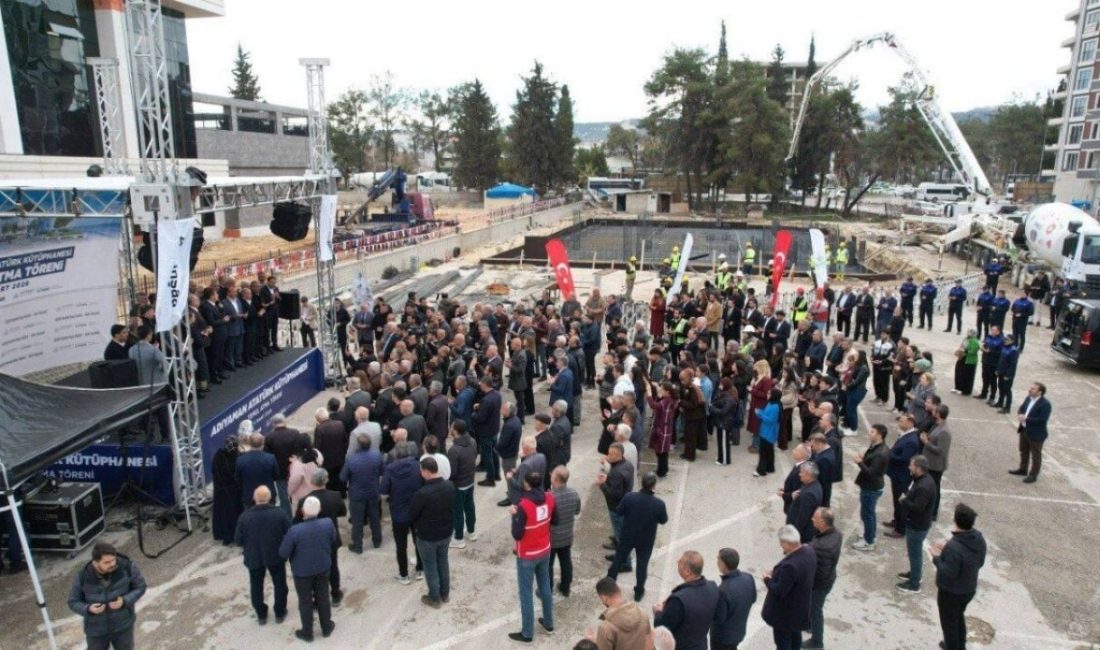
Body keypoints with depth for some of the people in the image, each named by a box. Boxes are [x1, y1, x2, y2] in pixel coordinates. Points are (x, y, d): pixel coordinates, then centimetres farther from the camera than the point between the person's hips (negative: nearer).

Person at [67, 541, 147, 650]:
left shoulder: (126, 566, -25)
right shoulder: (83, 576, -22)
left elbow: (140, 587, -10)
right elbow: (73, 602, -8)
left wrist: (124, 601, -28)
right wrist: (88, 609, -28)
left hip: (123, 624, 0)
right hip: (97, 628, 0)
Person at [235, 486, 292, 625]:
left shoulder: (245, 516, -18)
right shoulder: (279, 512, -19)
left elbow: (238, 541, -9)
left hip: (254, 558, 0)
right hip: (276, 556, 0)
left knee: (256, 587, 21)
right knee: (280, 585, 20)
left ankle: (261, 615, 34)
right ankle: (280, 613, 33)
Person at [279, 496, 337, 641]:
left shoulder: (294, 530, -31)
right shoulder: (328, 523, -22)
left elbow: (283, 553, -18)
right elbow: (333, 542, -2)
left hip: (302, 571, -2)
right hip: (323, 567, 3)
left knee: (305, 601, 18)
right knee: (323, 597, 22)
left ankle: (307, 633, 36)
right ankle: (326, 628, 40)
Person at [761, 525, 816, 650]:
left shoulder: (790, 565, -40)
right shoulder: (808, 550, -14)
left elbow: (780, 591, -29)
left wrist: (768, 579, -12)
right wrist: (777, 572, 0)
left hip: (786, 611, -8)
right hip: (800, 605, 8)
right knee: (795, 634, 30)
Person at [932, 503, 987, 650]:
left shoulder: (954, 547, -36)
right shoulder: (979, 539, -11)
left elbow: (948, 573, -29)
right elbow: (979, 563, 4)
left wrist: (937, 557, -14)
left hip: (951, 593, -8)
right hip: (969, 589, 8)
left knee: (949, 623, 15)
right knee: (959, 617, 31)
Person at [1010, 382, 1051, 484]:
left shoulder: (1045, 404, -24)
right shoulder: (1029, 398, 1)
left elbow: (1042, 419, -29)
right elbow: (1022, 407, 13)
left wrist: (1026, 419, -28)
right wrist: (1020, 414, -9)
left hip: (1036, 434, -8)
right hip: (1024, 430, 8)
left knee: (1036, 455, 9)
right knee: (1023, 451, 23)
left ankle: (1033, 475, 22)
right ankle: (1023, 469, 40)